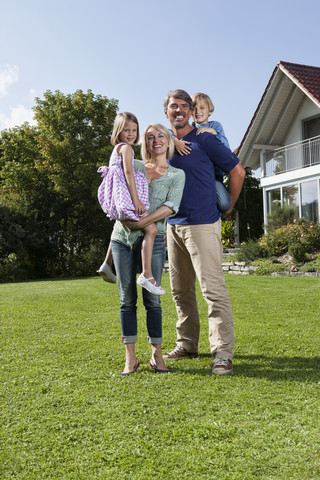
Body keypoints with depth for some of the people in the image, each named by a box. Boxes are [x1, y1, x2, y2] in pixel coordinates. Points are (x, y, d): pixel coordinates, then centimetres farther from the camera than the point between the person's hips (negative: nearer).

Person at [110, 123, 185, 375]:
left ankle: (157, 355, 11)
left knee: (152, 298, -2)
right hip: (122, 237, 2)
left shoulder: (177, 174, 8)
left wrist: (142, 222, -17)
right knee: (127, 298, 2)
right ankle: (130, 358, 9)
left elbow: (171, 207, -6)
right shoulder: (133, 165, 16)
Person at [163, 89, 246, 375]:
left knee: (213, 288, -10)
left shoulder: (204, 140, -3)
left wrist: (228, 207, 7)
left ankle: (223, 353, -5)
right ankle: (187, 345, 25)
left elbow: (237, 172, 1)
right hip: (173, 225, 7)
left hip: (202, 224, -7)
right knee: (181, 290, 12)